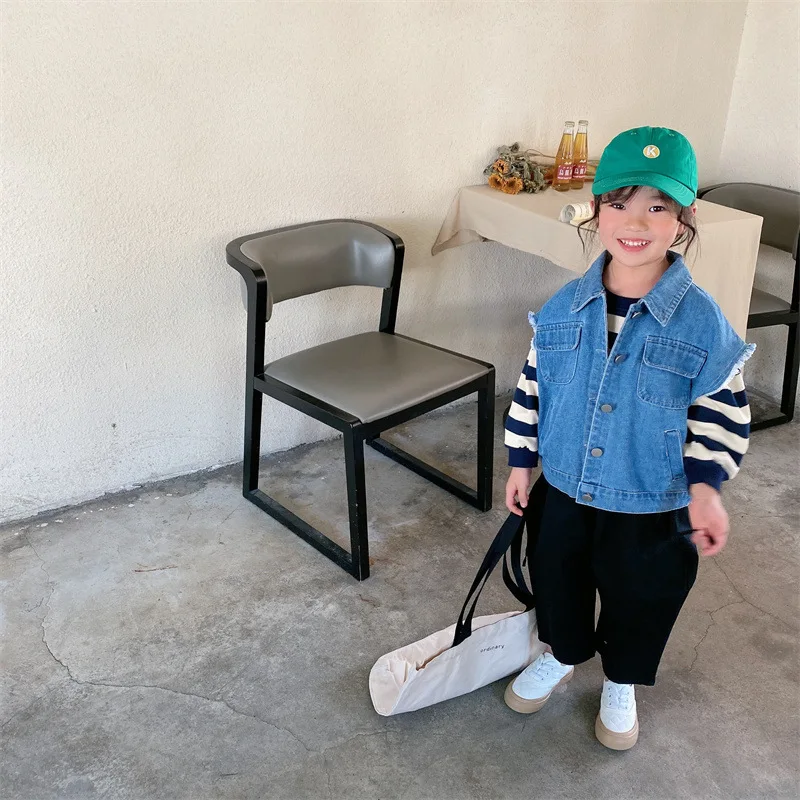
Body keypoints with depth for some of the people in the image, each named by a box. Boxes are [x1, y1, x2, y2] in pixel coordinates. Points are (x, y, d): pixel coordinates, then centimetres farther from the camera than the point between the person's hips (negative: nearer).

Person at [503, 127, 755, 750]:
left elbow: (720, 415, -10)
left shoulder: (703, 322, -17)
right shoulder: (565, 308, -8)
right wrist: (521, 461, 5)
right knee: (558, 584, 22)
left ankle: (620, 685, 48)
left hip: (652, 510, -2)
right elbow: (533, 387, 2)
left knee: (638, 601, 18)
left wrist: (705, 484, -22)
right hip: (566, 493, 3)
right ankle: (562, 657, 53)